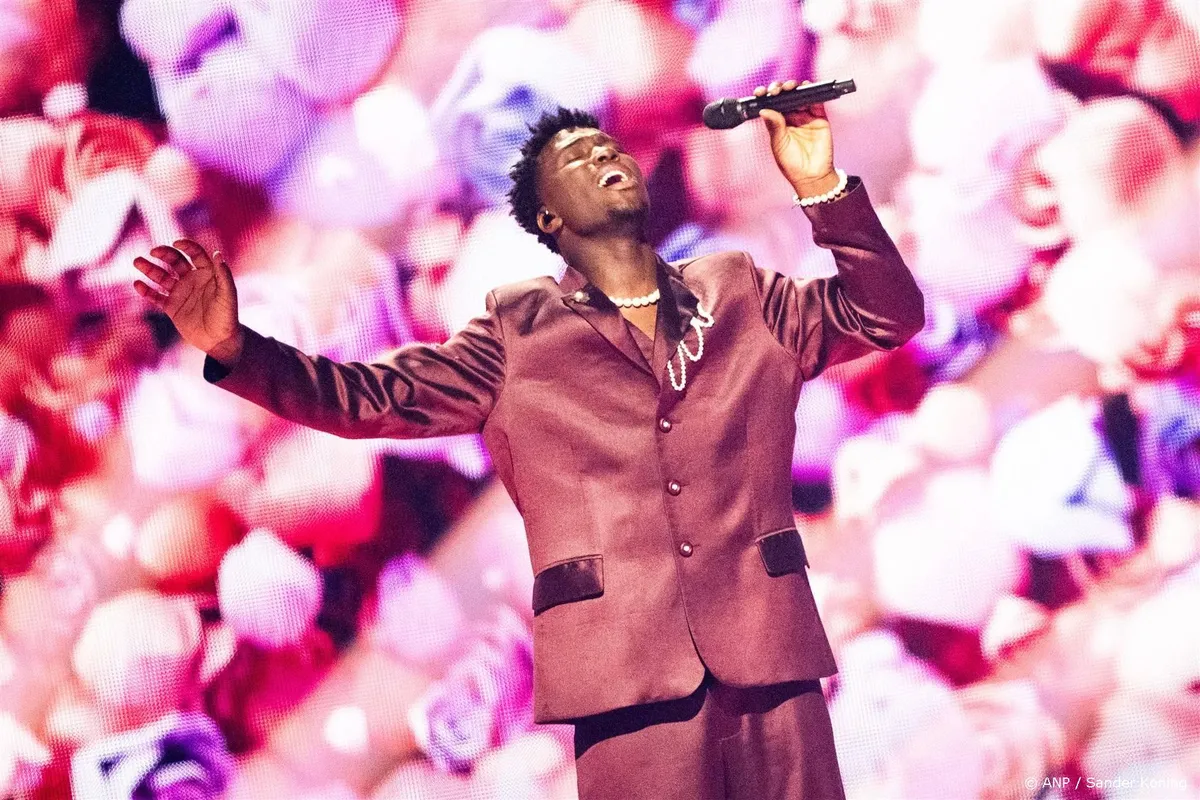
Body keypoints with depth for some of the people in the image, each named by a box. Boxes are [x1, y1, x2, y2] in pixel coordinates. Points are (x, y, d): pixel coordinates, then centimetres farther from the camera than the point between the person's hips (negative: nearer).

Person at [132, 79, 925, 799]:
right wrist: (235, 348, -9)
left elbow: (888, 313, 15)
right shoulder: (518, 334, 12)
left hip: (769, 657, 2)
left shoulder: (741, 297, 17)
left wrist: (820, 185, 3)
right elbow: (374, 396, 6)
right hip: (628, 672, -2)